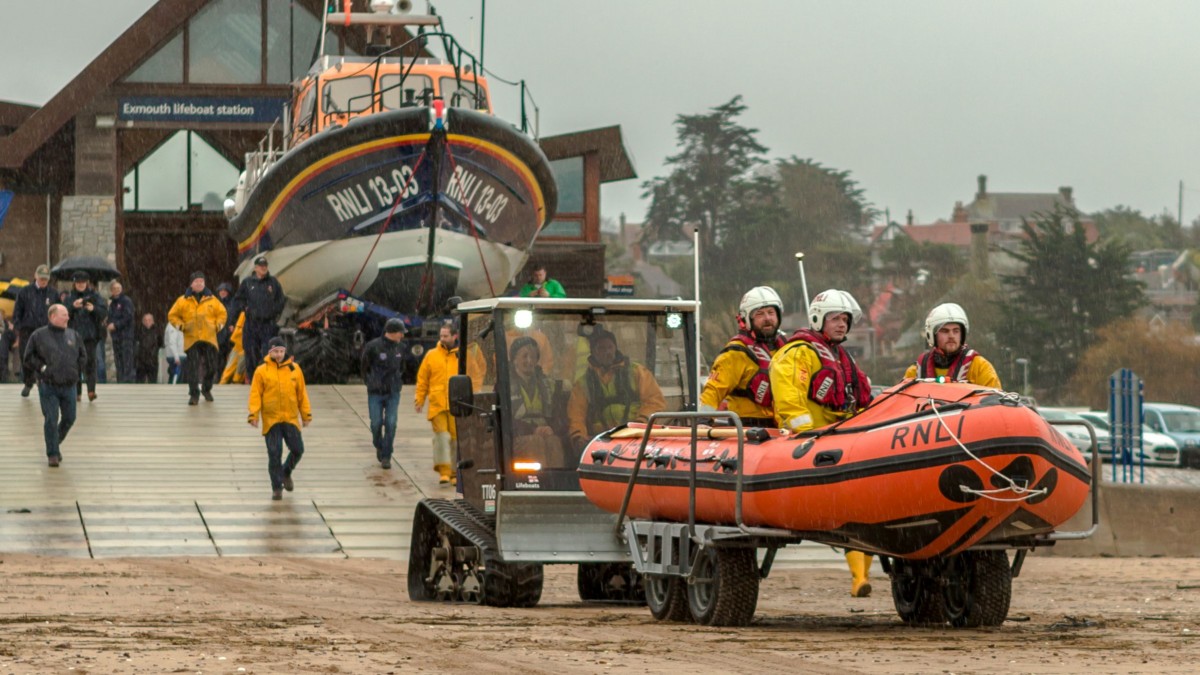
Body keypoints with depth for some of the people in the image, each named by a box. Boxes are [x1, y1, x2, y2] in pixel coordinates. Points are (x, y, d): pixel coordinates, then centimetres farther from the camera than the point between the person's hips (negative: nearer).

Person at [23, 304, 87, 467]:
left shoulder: (73, 336, 9)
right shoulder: (39, 336, -3)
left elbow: (83, 356, 17)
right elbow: (29, 358, -1)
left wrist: (76, 370, 4)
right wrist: (42, 368, -10)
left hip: (69, 386, 4)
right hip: (48, 386, -4)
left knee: (69, 418, 7)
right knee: (51, 420, -7)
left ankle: (56, 443, 32)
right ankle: (52, 454, 3)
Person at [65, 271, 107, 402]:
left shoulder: (94, 296, 7)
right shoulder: (70, 298, 10)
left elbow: (104, 313, -2)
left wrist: (93, 308, -21)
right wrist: (73, 306, -17)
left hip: (91, 334, -2)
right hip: (74, 334, 2)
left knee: (90, 360, -14)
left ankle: (91, 390, -20)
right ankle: (77, 392, 7)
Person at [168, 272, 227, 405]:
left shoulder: (212, 299, 7)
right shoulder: (183, 300, 4)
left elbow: (222, 313, 16)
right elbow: (172, 315, 10)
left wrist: (218, 325, 1)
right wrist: (181, 326, -4)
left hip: (209, 339, 2)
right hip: (191, 339, -2)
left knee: (212, 367, 4)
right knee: (193, 367, -9)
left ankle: (206, 389, 29)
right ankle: (194, 394, -4)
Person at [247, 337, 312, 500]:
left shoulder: (294, 369, 4)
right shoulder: (262, 371, -2)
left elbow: (302, 393, 9)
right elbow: (255, 394, -3)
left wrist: (306, 414, 8)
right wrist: (254, 414, -13)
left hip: (291, 418, 2)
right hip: (271, 419, -2)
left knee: (297, 449, 2)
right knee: (274, 454, -2)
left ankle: (286, 473, 32)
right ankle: (277, 488, 8)